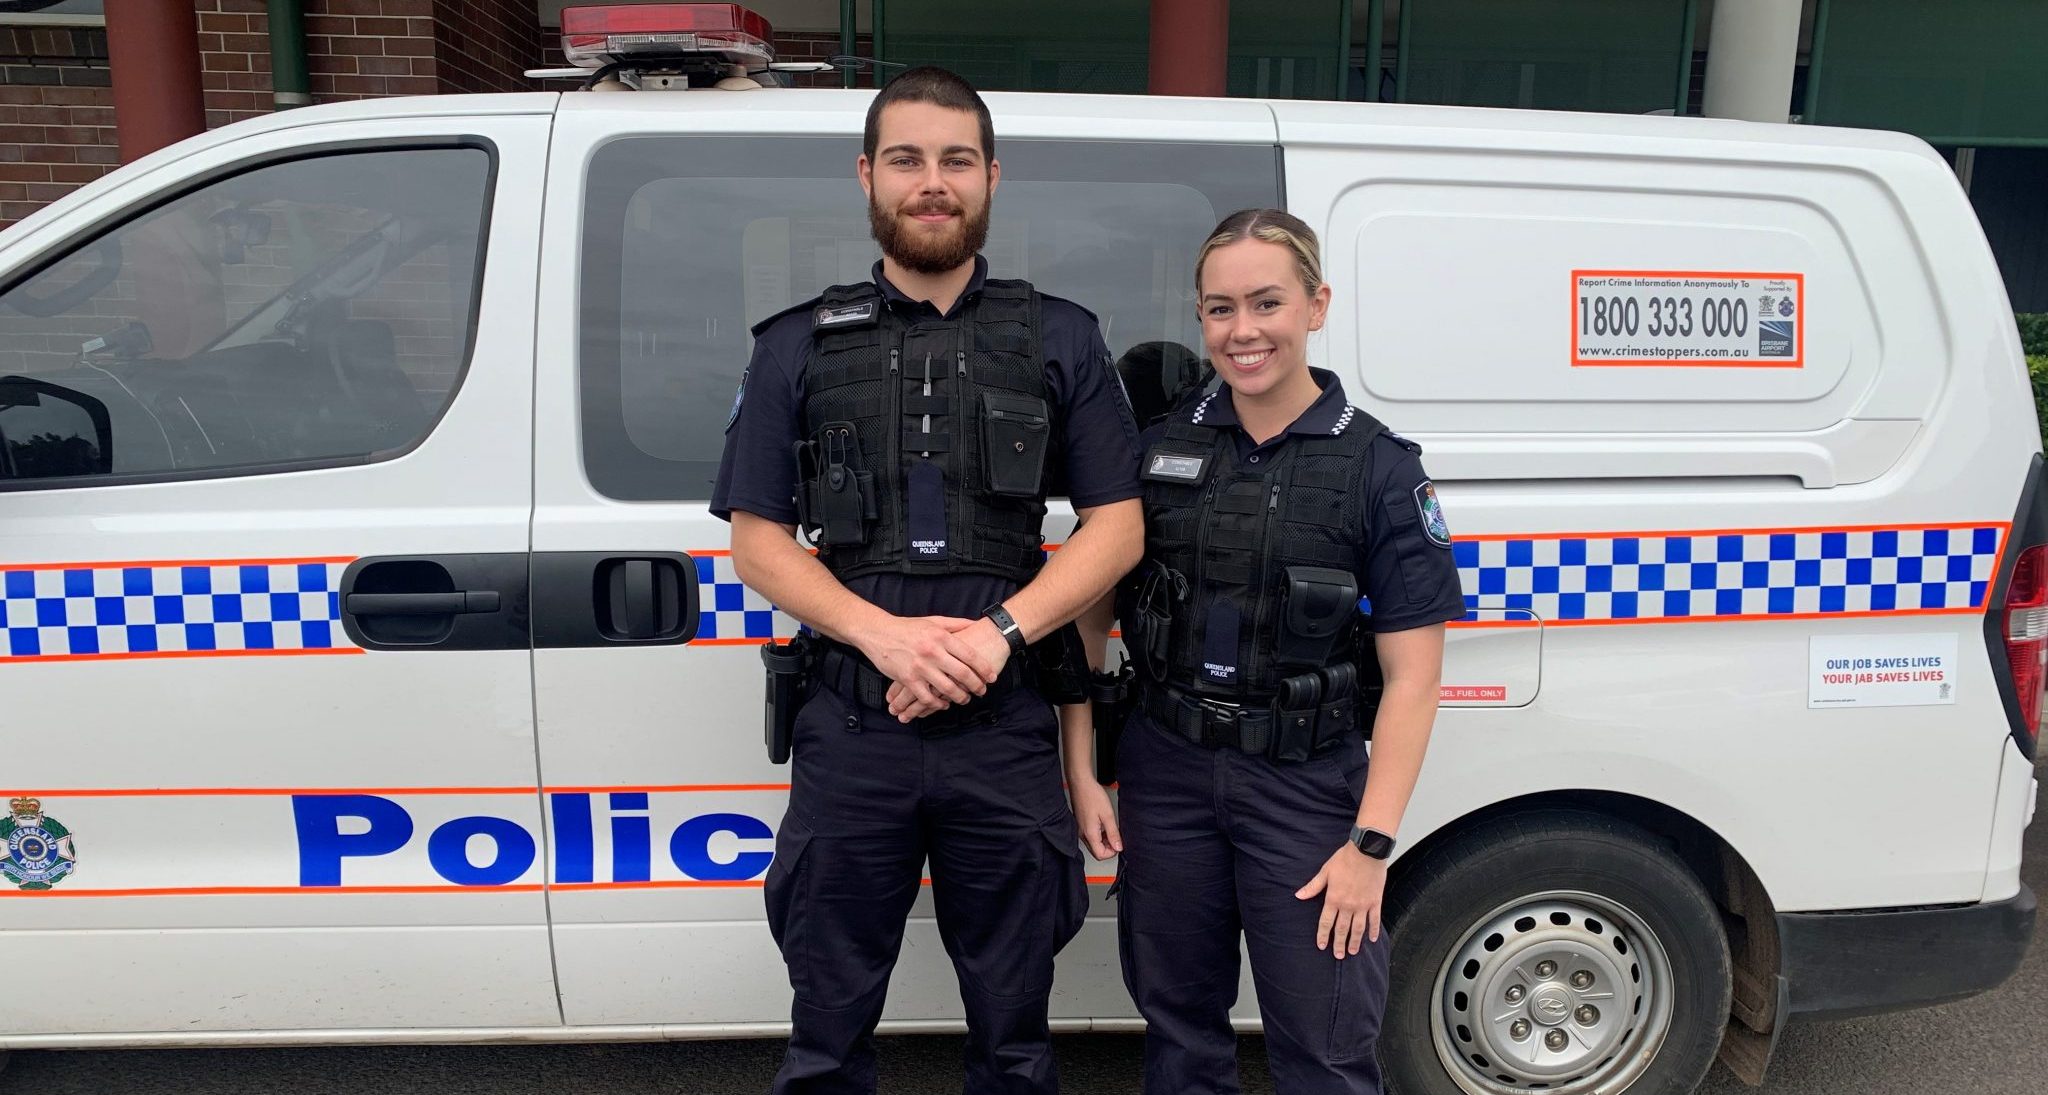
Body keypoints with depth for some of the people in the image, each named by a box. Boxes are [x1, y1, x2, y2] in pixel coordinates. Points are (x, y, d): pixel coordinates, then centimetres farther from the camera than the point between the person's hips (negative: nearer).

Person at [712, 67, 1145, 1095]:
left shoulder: (1061, 340, 7)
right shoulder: (799, 348, 6)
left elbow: (1116, 527, 2)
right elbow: (756, 540, 2)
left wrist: (998, 632, -14)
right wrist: (888, 635, -14)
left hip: (1006, 732, 0)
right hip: (850, 734, 0)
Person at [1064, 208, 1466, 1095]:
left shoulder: (1380, 468, -6)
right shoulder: (1158, 449, 2)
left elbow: (1411, 676, -7)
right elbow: (1087, 615, 6)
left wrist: (1371, 844, -12)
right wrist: (1080, 771, 1)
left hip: (1306, 787, -2)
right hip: (1165, 773, 3)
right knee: (1178, 1022, 18)